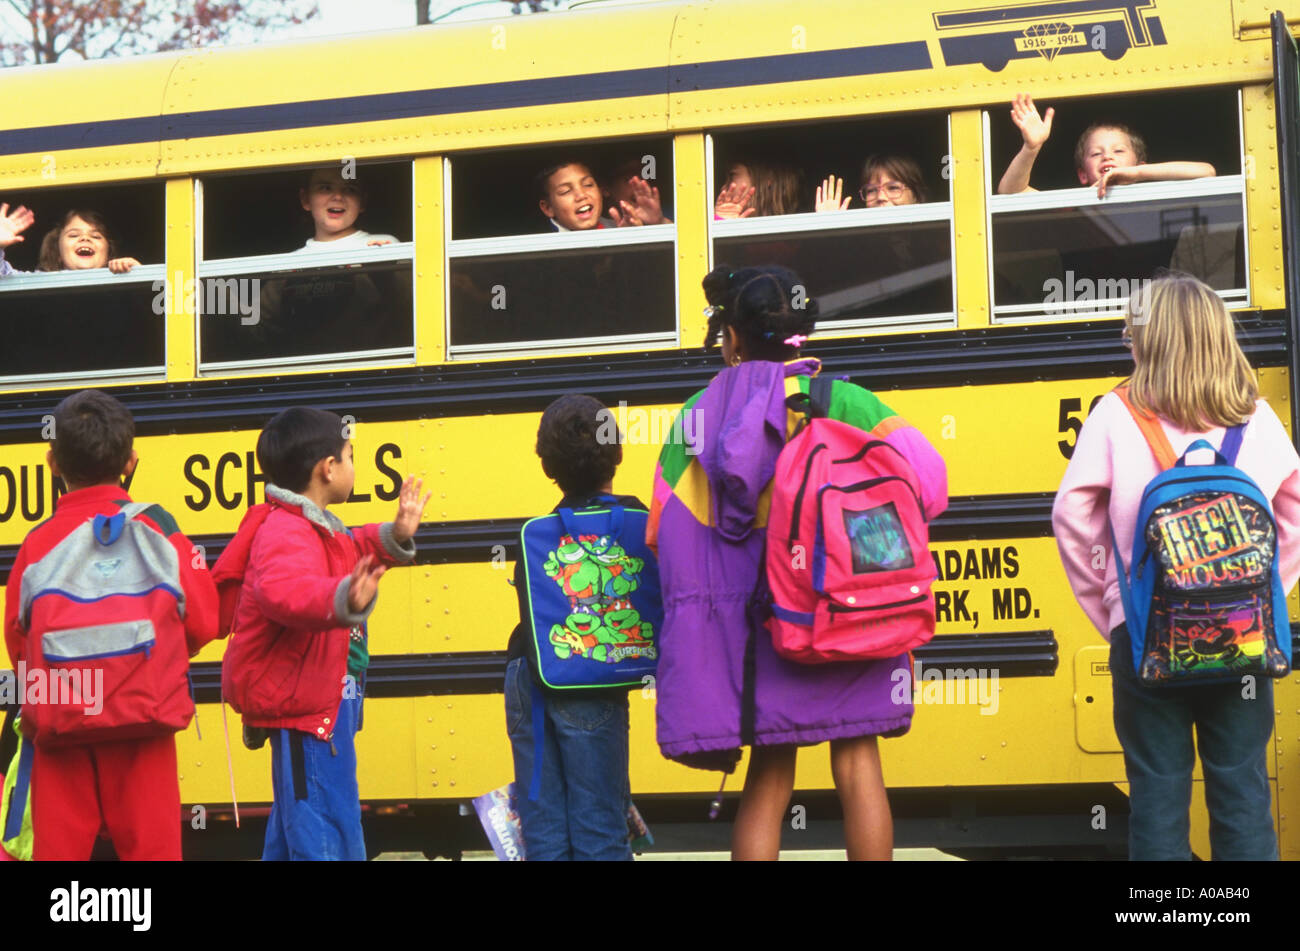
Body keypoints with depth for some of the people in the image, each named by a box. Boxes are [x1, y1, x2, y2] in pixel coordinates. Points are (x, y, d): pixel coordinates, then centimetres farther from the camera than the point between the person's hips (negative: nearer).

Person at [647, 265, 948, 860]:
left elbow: (662, 531, 5)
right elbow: (926, 476, -13)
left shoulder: (699, 415, 3)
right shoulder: (841, 402, -5)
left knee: (768, 780, 10)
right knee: (856, 766, 7)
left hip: (758, 625, 2)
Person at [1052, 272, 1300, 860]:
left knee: (1158, 790, 5)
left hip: (1146, 634, -2)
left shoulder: (1117, 416, -3)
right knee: (1242, 788, 8)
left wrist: (1106, 607, 5)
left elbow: (1073, 515, -3)